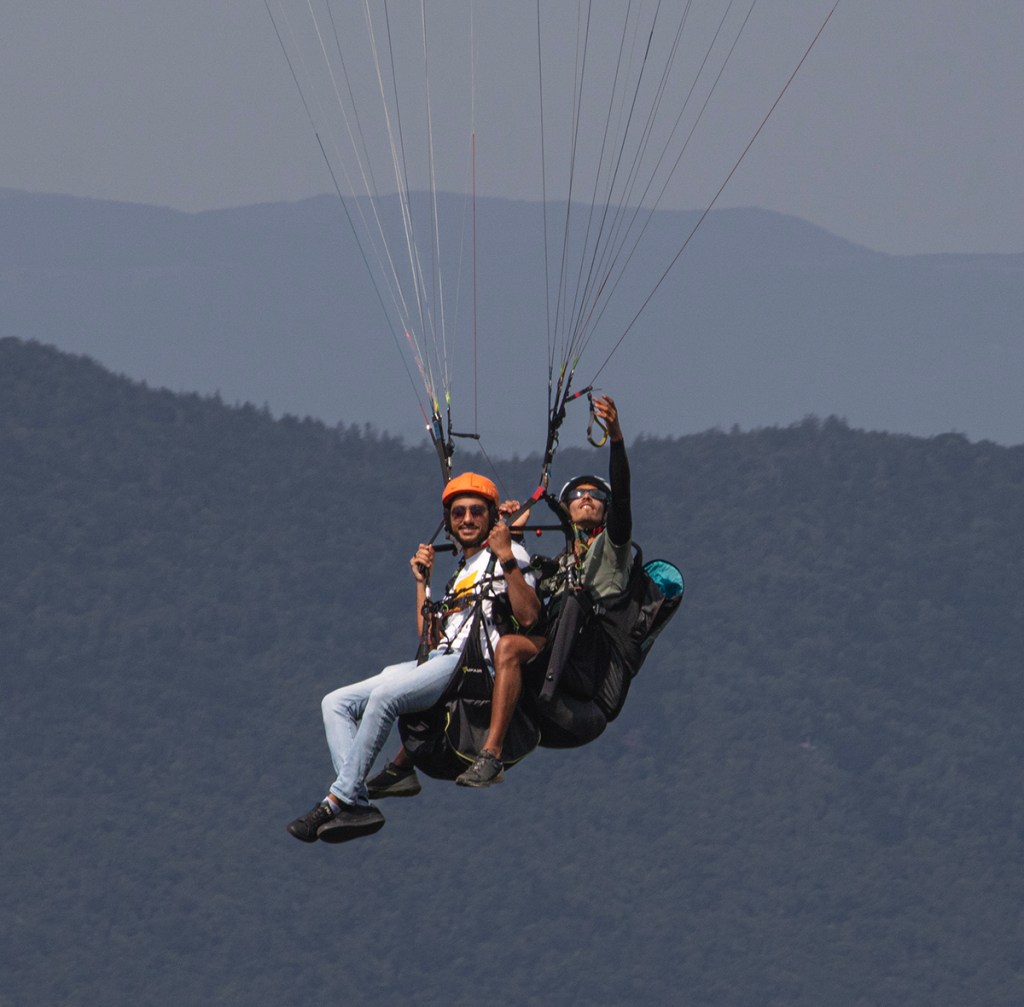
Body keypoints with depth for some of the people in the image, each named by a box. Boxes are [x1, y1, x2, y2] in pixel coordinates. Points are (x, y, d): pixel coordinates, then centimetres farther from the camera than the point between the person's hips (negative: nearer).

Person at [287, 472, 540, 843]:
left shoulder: (508, 555, 6)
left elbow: (528, 616, -11)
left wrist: (507, 560, -18)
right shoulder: (458, 573, 31)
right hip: (437, 662, 9)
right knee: (336, 703, -5)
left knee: (384, 695, -33)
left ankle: (340, 799, -30)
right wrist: (423, 582, 19)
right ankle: (357, 802, -22)